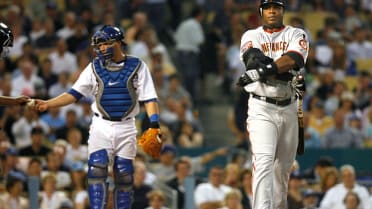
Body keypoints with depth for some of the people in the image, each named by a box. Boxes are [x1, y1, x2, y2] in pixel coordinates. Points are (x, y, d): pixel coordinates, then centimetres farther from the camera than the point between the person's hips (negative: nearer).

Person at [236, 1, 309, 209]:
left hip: (288, 108, 3)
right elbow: (252, 58, -16)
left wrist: (264, 71, -28)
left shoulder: (296, 35, 6)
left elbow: (293, 59, -15)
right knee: (263, 161, -18)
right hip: (261, 108, -2)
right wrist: (285, 74, -27)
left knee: (284, 167, 9)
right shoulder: (251, 36, 5)